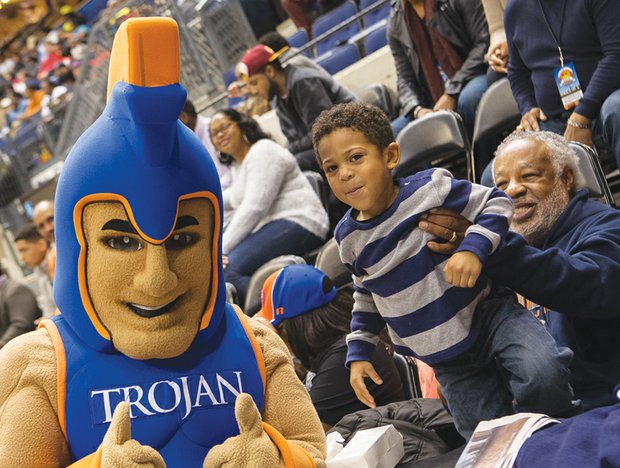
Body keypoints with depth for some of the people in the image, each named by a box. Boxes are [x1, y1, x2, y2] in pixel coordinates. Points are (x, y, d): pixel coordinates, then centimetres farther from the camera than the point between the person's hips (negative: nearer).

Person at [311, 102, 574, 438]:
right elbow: (366, 297, 19)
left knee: (542, 375, -30)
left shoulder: (429, 188, -14)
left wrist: (473, 249, -26)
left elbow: (497, 204, -10)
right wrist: (358, 352, 13)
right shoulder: (349, 238, 2)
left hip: (489, 314, -4)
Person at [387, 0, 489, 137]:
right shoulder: (395, 24, 10)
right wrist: (417, 109, -13)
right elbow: (405, 78, 10)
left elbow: (483, 42, -10)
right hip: (435, 103, 4)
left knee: (468, 98, -38)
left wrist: (452, 93, -17)